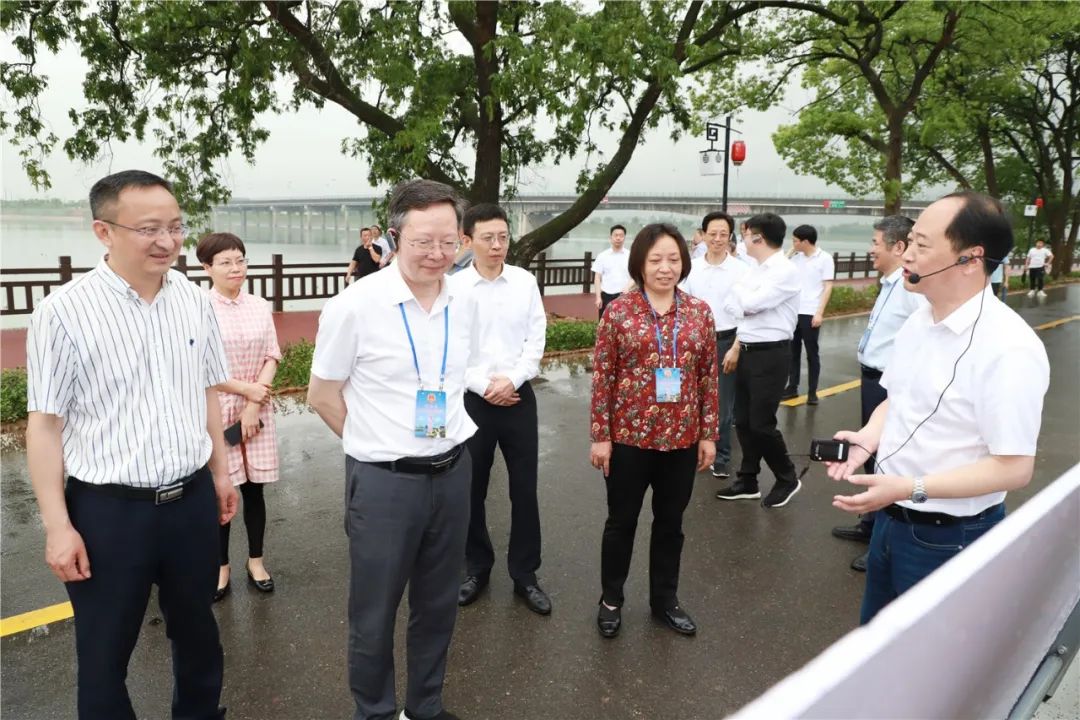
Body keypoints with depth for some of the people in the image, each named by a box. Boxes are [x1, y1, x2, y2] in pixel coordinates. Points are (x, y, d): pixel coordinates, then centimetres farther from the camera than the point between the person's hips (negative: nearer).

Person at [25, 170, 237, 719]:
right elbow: (44, 424, -11)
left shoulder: (195, 302, 0)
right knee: (105, 651, 15)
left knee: (196, 630, 22)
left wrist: (219, 471, 14)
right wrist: (57, 526, -11)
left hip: (192, 500, 4)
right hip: (108, 509, -4)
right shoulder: (64, 311, -15)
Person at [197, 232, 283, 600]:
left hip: (257, 409, 3)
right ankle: (221, 567, 22)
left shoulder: (260, 307, 3)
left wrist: (254, 404, -7)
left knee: (253, 487, 11)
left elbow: (272, 357, 3)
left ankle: (255, 562, 26)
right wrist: (247, 389, -11)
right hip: (215, 411, -3)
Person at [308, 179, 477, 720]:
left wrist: (449, 440, 12)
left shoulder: (464, 303, 1)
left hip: (453, 472, 5)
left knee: (438, 606, 19)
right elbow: (321, 395, -3)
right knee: (374, 616, 13)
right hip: (384, 481, -4)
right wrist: (378, 445, 2)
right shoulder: (354, 306, -14)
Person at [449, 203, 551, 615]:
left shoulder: (526, 282, 0)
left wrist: (511, 380, -13)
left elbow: (536, 341, -1)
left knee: (524, 489, 7)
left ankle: (524, 574, 22)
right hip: (472, 400, -1)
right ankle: (477, 568, 31)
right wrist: (485, 386, -13)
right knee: (471, 489, 11)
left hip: (519, 397, 1)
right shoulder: (454, 288, -5)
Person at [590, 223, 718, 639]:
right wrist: (599, 435, -7)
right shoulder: (619, 312, -8)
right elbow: (602, 376, -6)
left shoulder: (700, 312, 2)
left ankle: (665, 599, 36)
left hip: (682, 438, 3)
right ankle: (611, 599, 32)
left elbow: (709, 377, 5)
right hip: (629, 437, -3)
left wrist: (709, 433, 4)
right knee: (622, 520, 12)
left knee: (671, 521, 17)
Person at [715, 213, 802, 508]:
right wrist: (736, 348, 8)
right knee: (743, 421, 12)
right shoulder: (756, 270, 12)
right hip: (749, 352, 8)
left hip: (771, 355, -8)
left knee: (761, 423, -3)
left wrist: (738, 289, -3)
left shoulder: (785, 271, -15)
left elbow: (749, 304, -20)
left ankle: (787, 479, 18)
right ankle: (747, 481, 25)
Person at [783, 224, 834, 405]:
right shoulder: (795, 257, 9)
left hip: (810, 313, -5)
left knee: (812, 353, 4)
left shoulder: (825, 258, -6)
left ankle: (812, 391, 12)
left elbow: (828, 287, -8)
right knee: (792, 351, 11)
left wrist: (819, 313, -13)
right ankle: (792, 387, 21)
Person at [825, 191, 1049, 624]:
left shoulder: (1007, 348, -24)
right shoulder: (917, 321, 2)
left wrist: (911, 488, -28)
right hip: (890, 518, 7)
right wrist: (867, 439, -5)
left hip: (949, 538, -7)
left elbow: (1014, 468, -24)